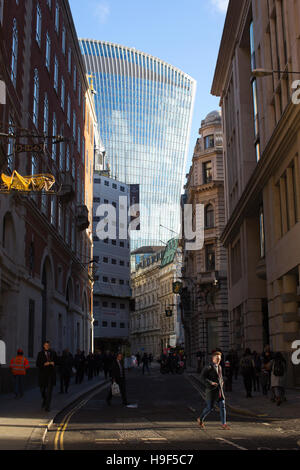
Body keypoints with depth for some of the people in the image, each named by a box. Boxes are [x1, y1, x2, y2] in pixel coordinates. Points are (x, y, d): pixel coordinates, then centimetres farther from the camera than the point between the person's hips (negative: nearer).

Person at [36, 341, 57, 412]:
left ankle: (47, 406, -3)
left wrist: (53, 363, -9)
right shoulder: (40, 354, 0)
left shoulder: (53, 353, 6)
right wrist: (44, 364, -17)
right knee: (42, 389, 9)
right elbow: (37, 364, -2)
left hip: (51, 374, 0)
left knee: (49, 390, -6)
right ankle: (45, 400, 40)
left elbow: (56, 361, 12)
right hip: (43, 374, 0)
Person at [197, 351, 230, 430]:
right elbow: (202, 377, -15)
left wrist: (221, 382, 13)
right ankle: (200, 419, 21)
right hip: (211, 391, -7)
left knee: (222, 406, -2)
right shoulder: (209, 367, -11)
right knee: (210, 407, -1)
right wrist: (211, 383, -21)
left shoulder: (219, 367, 13)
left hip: (219, 390, 7)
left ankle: (224, 424, 1)